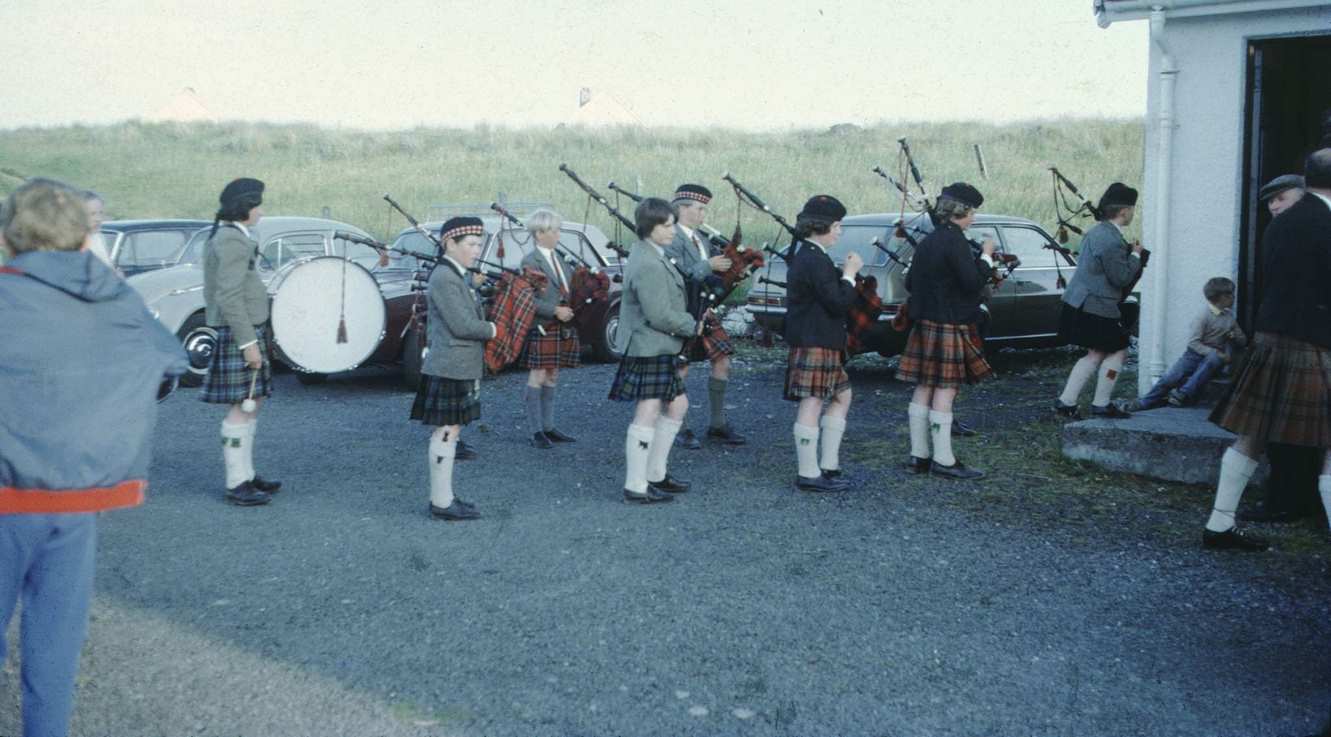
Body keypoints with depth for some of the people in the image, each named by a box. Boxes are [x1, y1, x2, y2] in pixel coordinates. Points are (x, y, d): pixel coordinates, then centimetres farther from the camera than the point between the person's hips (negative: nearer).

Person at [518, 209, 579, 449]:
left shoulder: (559, 260, 15)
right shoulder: (530, 262, -9)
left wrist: (571, 308, 4)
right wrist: (555, 311, -20)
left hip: (562, 328, 8)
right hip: (541, 328, -8)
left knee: (552, 377, 11)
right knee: (538, 377, -3)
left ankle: (548, 427, 18)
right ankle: (536, 431, 1)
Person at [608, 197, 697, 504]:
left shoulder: (651, 256, 13)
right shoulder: (648, 265, -21)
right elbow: (659, 315, -23)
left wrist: (688, 322, 8)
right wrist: (691, 327, -10)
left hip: (659, 349, 11)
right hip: (649, 349, -11)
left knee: (677, 406, 18)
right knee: (648, 415, -6)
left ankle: (655, 474, 26)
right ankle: (635, 487, 2)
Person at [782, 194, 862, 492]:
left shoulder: (803, 254, 15)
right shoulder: (815, 260, -18)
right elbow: (839, 302, -20)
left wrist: (845, 272, 8)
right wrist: (849, 273, -8)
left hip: (821, 343, 11)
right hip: (814, 344, -11)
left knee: (842, 396, 18)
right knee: (812, 405, -6)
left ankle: (828, 466, 20)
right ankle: (809, 475, 0)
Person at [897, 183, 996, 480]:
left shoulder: (928, 241, 12)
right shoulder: (955, 241, -15)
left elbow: (910, 283, 16)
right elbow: (973, 282, -20)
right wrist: (986, 256, -6)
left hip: (926, 324, 9)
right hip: (949, 327, -9)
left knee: (924, 388, 11)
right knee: (945, 391, -5)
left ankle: (919, 456, 16)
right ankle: (943, 461, -1)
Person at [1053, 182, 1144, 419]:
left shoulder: (1096, 232, 11)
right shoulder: (1112, 240, -22)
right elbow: (1121, 277, -19)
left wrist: (1130, 252, 14)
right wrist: (1135, 255, -5)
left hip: (1079, 304, 10)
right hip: (1097, 309, -10)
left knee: (1096, 354, 17)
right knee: (1118, 351, 5)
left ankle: (1066, 401, 15)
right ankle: (1101, 404, 11)